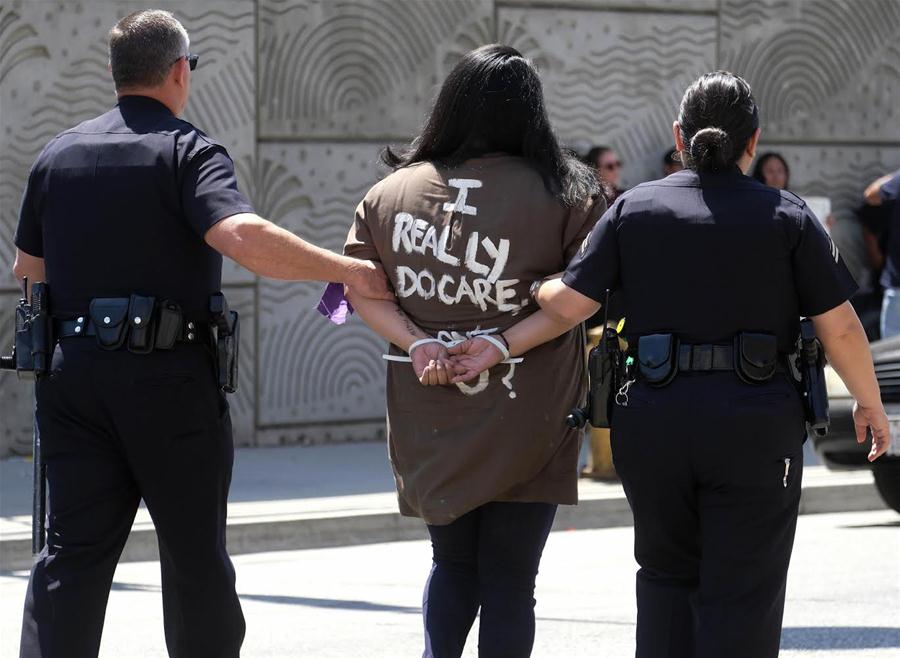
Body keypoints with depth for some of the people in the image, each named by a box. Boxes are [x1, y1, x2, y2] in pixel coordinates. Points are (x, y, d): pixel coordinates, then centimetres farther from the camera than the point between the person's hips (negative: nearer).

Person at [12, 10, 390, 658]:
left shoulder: (57, 155, 10)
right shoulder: (189, 152, -7)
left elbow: (28, 268, 20)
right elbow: (246, 238, -25)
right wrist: (351, 271, -18)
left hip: (74, 373, 5)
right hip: (169, 379, -4)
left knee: (72, 551, 4)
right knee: (194, 551, 8)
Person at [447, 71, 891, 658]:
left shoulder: (634, 208, 4)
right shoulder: (786, 215, 0)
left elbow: (568, 304, -1)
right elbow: (840, 327, -2)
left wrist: (501, 346, 13)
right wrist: (870, 405, 12)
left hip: (653, 418, 2)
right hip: (755, 422, -2)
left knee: (668, 571, 21)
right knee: (741, 591, 3)